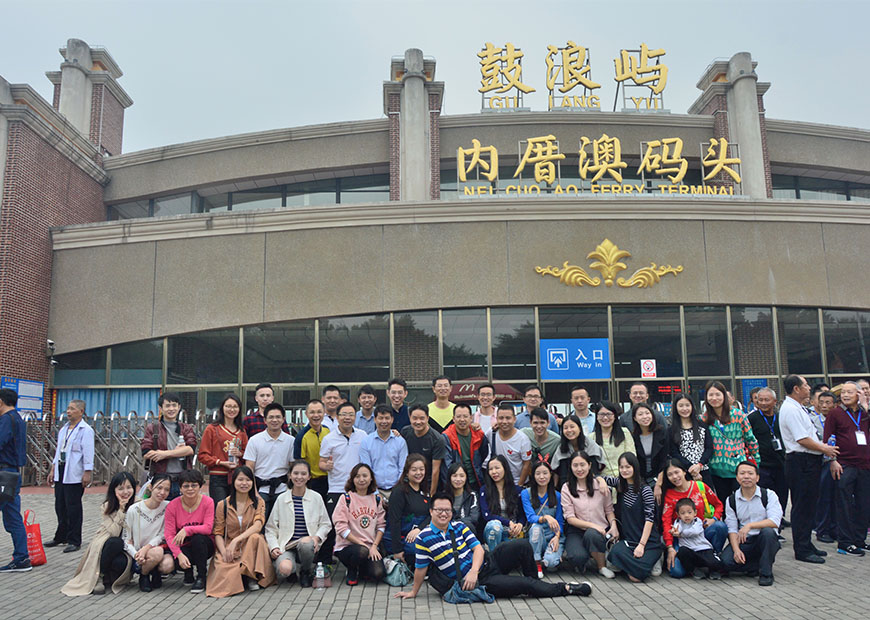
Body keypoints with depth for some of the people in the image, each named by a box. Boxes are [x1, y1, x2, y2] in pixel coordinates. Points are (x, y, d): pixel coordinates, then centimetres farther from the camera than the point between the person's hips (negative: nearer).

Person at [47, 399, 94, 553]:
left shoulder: (86, 430, -9)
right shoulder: (63, 429, 16)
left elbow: (88, 453, -13)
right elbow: (59, 449, 21)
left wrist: (87, 473, -17)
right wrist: (54, 469, 18)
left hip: (74, 475, -8)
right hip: (61, 473, 8)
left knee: (73, 508, -2)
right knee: (60, 507, 14)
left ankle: (74, 541, 6)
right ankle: (61, 537, 27)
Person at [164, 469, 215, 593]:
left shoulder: (208, 502, -12)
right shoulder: (173, 506, -9)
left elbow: (208, 528, -19)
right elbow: (168, 534, -13)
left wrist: (187, 530, -31)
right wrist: (179, 554, -26)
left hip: (203, 545, -1)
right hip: (184, 547, 1)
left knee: (198, 538, -34)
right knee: (178, 562, -31)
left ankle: (201, 578, -15)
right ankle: (188, 573, 9)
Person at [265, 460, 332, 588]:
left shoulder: (316, 498, 7)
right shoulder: (281, 499, 7)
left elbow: (326, 524, 9)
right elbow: (271, 527, 8)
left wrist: (317, 537, -10)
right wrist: (273, 547, -7)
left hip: (307, 544, 0)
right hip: (286, 546, 0)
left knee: (305, 543, -38)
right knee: (285, 569, -33)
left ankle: (305, 572, -4)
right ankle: (295, 568, 9)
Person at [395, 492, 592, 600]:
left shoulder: (459, 526, 5)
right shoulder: (424, 538, -11)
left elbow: (478, 548, -2)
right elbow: (420, 568, -4)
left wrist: (473, 570, -19)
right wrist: (414, 592, 1)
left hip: (486, 564, 6)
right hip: (475, 583, -6)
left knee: (523, 545, -10)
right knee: (524, 584, -18)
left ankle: (536, 584, 12)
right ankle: (565, 589, 1)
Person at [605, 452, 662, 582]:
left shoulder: (645, 490, -7)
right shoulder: (620, 485, 9)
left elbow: (649, 519, -10)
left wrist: (641, 545, -17)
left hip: (648, 541, -4)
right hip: (627, 540, 4)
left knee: (636, 575, -24)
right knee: (616, 551, -31)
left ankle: (653, 558, 8)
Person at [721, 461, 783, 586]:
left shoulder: (769, 495, -4)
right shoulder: (731, 500, 4)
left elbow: (775, 522, -19)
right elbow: (732, 529, 0)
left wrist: (750, 525, -28)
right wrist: (736, 549, -17)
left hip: (764, 540, -2)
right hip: (743, 542, 2)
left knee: (768, 531, -35)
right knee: (726, 560, -26)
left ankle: (766, 572, -17)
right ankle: (763, 564, -2)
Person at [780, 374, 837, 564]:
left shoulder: (797, 407, 17)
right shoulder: (790, 409, -17)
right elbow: (802, 440, -20)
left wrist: (823, 446, 10)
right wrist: (824, 449, -8)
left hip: (809, 462, 11)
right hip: (801, 462, -11)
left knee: (809, 504, 16)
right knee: (802, 507, -5)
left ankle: (806, 544, 26)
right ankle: (802, 550, 1)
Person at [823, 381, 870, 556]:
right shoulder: (835, 413, 0)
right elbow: (827, 439, -2)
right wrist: (832, 461, -12)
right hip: (845, 465, -4)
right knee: (845, 506, -1)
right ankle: (844, 543, 5)